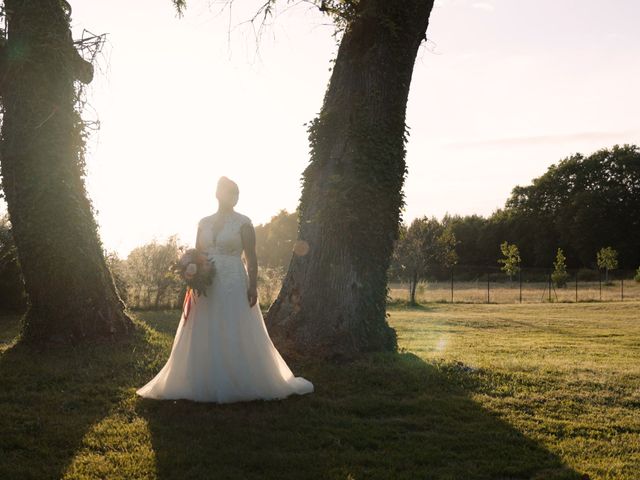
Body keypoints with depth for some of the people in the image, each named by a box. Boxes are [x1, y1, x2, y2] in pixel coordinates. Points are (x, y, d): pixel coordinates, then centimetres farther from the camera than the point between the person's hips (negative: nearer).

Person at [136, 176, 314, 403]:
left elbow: (251, 259, -4)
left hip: (233, 286, -4)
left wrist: (253, 286, -13)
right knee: (205, 339, 5)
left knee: (236, 338, -2)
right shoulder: (204, 223, 12)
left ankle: (241, 385, 6)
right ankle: (206, 384, 13)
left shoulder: (243, 223, 0)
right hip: (207, 288, 4)